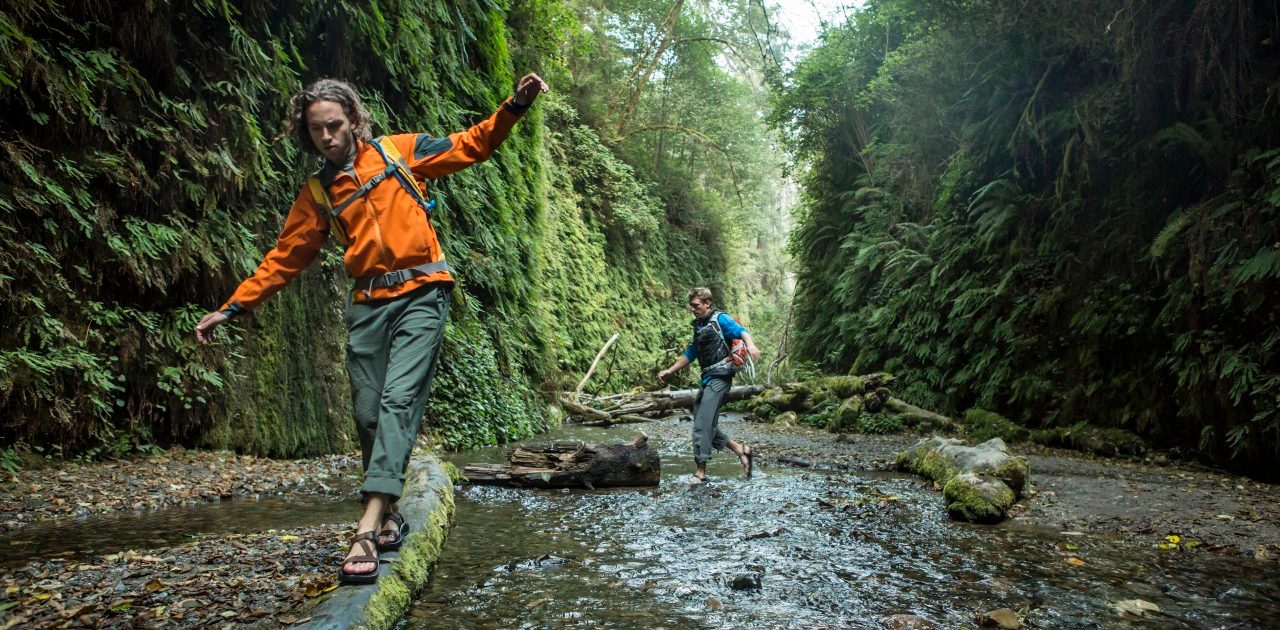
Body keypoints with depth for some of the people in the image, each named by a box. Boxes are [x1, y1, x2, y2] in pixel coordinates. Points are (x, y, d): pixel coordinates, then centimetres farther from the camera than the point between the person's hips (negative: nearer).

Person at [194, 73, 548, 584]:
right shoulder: (316, 193, 13)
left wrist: (515, 106, -4)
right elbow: (283, 259, 15)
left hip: (421, 294, -4)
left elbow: (471, 146, 9)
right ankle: (390, 514, 21)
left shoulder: (399, 150, 7)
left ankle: (368, 529, -21)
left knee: (398, 401, -16)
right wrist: (230, 309, 10)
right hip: (368, 303, 4)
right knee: (368, 414, 3)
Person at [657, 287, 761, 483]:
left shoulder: (720, 319, -4)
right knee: (706, 425, 7)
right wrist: (670, 371, 27)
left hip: (719, 377, -9)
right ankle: (741, 450, 16)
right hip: (707, 379, 9)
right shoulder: (699, 325, 21)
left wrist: (750, 344, -43)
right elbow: (690, 353, 29)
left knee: (702, 424, -14)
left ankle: (700, 471, -10)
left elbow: (740, 331, -21)